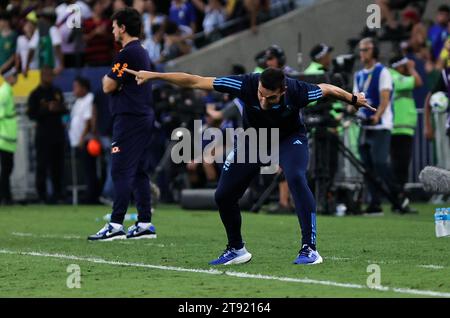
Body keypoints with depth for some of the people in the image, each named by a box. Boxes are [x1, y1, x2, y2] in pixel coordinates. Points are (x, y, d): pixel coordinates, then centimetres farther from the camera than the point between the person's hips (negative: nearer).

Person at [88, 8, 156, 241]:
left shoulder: (127, 54, -13)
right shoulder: (142, 53, 18)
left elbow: (108, 87, -11)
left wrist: (106, 79, 8)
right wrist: (113, 82, 10)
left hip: (129, 119, -10)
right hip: (144, 116, 10)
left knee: (121, 171, -11)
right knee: (140, 172, 10)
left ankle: (116, 225, -14)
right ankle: (145, 224, 10)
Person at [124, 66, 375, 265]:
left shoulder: (297, 91, -35)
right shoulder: (246, 84, -34)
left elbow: (327, 90, -12)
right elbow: (194, 82, -31)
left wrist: (353, 99, 5)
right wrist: (154, 76, -32)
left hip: (290, 138, -3)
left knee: (296, 178, -33)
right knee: (223, 195, 0)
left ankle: (310, 249, -28)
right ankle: (237, 250, 25)